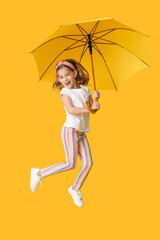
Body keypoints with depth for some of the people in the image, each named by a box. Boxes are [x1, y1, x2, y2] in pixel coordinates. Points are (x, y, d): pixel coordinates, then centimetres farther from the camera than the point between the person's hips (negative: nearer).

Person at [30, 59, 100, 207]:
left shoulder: (85, 89, 15)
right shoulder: (65, 91, -3)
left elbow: (93, 108, 15)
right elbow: (71, 110, -18)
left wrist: (95, 98, -2)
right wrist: (88, 109, -18)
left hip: (82, 132, 6)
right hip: (70, 129, -6)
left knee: (88, 163, -1)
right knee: (71, 164, -14)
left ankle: (75, 189, 20)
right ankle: (39, 174, 0)